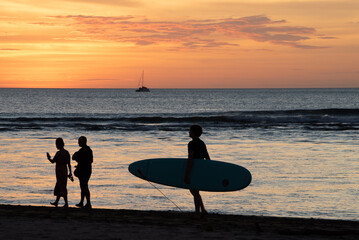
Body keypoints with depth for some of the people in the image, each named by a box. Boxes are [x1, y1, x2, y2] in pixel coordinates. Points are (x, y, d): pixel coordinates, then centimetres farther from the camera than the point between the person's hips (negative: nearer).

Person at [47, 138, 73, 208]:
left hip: (59, 171, -8)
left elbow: (52, 161, -9)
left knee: (62, 188, -3)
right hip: (65, 171, 8)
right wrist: (70, 173, 14)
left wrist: (48, 157, 11)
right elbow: (69, 164, 9)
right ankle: (56, 202, 30)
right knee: (58, 187, 19)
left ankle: (66, 203, -5)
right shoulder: (67, 152, 5)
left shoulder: (59, 153, -18)